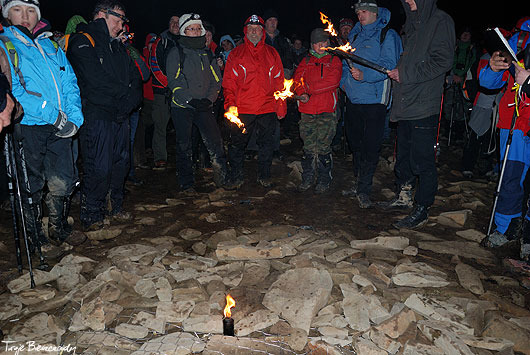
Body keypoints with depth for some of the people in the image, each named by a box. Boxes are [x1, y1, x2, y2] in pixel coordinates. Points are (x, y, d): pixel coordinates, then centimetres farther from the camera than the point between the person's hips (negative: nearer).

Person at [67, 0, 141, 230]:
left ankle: (115, 207, 25)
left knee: (120, 163, 11)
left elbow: (134, 77, 12)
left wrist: (130, 101, -6)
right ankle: (91, 215, 8)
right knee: (99, 167, -6)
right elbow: (96, 80, -17)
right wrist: (125, 94, -6)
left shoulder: (117, 45, 19)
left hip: (120, 116, 8)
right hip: (96, 115, -7)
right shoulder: (82, 43, -5)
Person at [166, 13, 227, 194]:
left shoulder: (207, 53, 14)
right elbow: (173, 82, -6)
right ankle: (186, 183, 14)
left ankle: (221, 177, 12)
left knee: (215, 141, -5)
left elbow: (216, 79, 12)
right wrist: (190, 100, -17)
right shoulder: (176, 53, 1)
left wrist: (209, 99, -4)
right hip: (182, 106, -2)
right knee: (184, 146, 3)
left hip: (203, 106, 3)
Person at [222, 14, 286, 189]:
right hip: (242, 109, -1)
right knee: (237, 143, 2)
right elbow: (229, 81, 3)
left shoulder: (272, 53, 11)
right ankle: (236, 178, 15)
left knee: (265, 143, 9)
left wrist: (280, 106, 5)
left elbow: (279, 81, 11)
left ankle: (264, 176, 23)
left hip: (268, 108, 1)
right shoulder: (236, 54, 7)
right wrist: (230, 104, -9)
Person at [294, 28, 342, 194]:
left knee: (323, 148, -3)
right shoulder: (306, 61, 18)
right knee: (308, 147, 7)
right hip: (307, 111, 3)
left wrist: (309, 88, -9)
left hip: (326, 111, -3)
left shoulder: (334, 60, 7)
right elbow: (298, 78, 6)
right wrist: (302, 93, -14)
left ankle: (324, 180, 8)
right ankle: (307, 178, 18)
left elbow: (332, 81, -9)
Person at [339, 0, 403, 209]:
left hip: (374, 100, -6)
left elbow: (388, 66, -15)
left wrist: (364, 75, -28)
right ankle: (359, 183, 27)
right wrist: (344, 80, 10)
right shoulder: (354, 35, 17)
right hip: (353, 98, 7)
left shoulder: (387, 35, -3)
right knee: (355, 142, 13)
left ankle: (364, 190, 6)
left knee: (371, 146, -4)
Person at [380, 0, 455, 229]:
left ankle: (422, 210, 5)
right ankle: (403, 196, 32)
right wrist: (396, 71, 6)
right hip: (406, 104, 9)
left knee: (422, 160, -4)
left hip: (424, 105, -8)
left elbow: (443, 62, -15)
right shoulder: (412, 24, 20)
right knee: (403, 154, 17)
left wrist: (406, 74, -14)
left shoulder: (440, 22, -5)